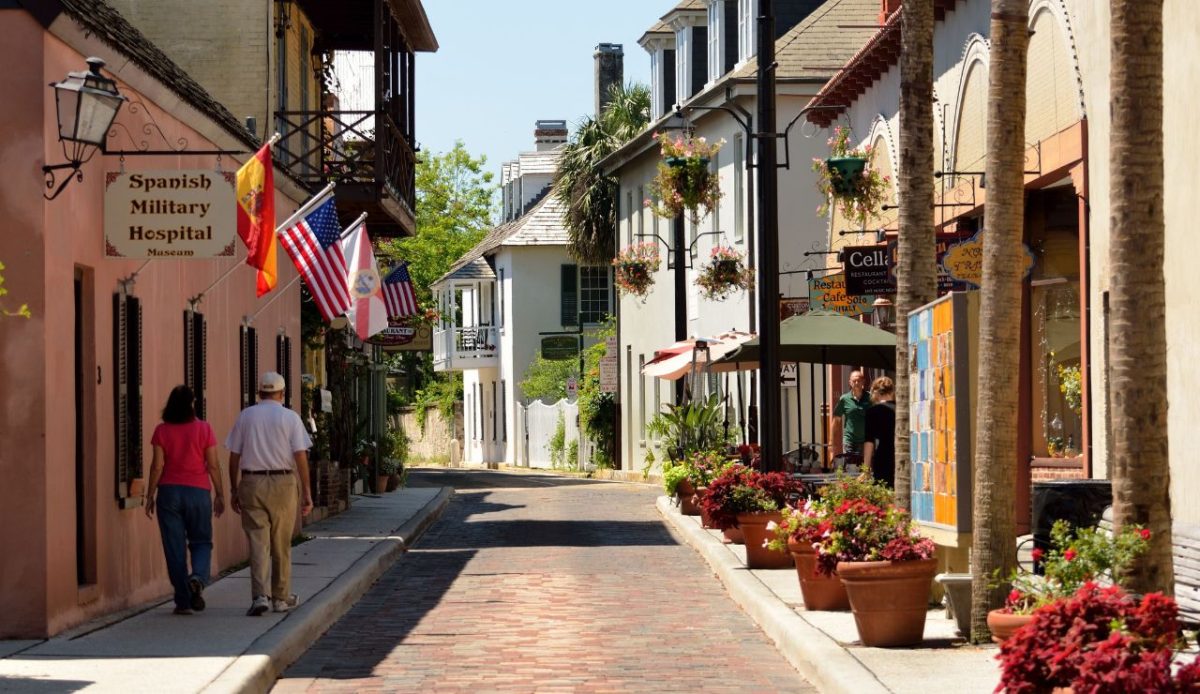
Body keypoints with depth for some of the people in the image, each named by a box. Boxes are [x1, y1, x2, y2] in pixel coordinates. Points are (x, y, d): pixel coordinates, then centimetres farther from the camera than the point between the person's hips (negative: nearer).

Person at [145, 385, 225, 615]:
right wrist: (220, 494, 5)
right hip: (198, 491, 0)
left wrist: (150, 495, 5)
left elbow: (157, 466, -3)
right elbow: (213, 465, -3)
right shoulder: (203, 429, -3)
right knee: (201, 542, 13)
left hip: (169, 492, 1)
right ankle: (198, 577, -16)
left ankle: (183, 600, 4)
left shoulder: (162, 431, -2)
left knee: (174, 547, 5)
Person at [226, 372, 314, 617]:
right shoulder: (290, 417, 1)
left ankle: (260, 596, -15)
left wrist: (234, 490, 13)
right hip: (283, 483, -1)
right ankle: (281, 597, 20)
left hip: (251, 484, 1)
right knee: (281, 545, 11)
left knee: (258, 542, -1)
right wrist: (307, 493, -4)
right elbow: (300, 456, -6)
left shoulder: (246, 416, 6)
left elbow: (234, 457, 6)